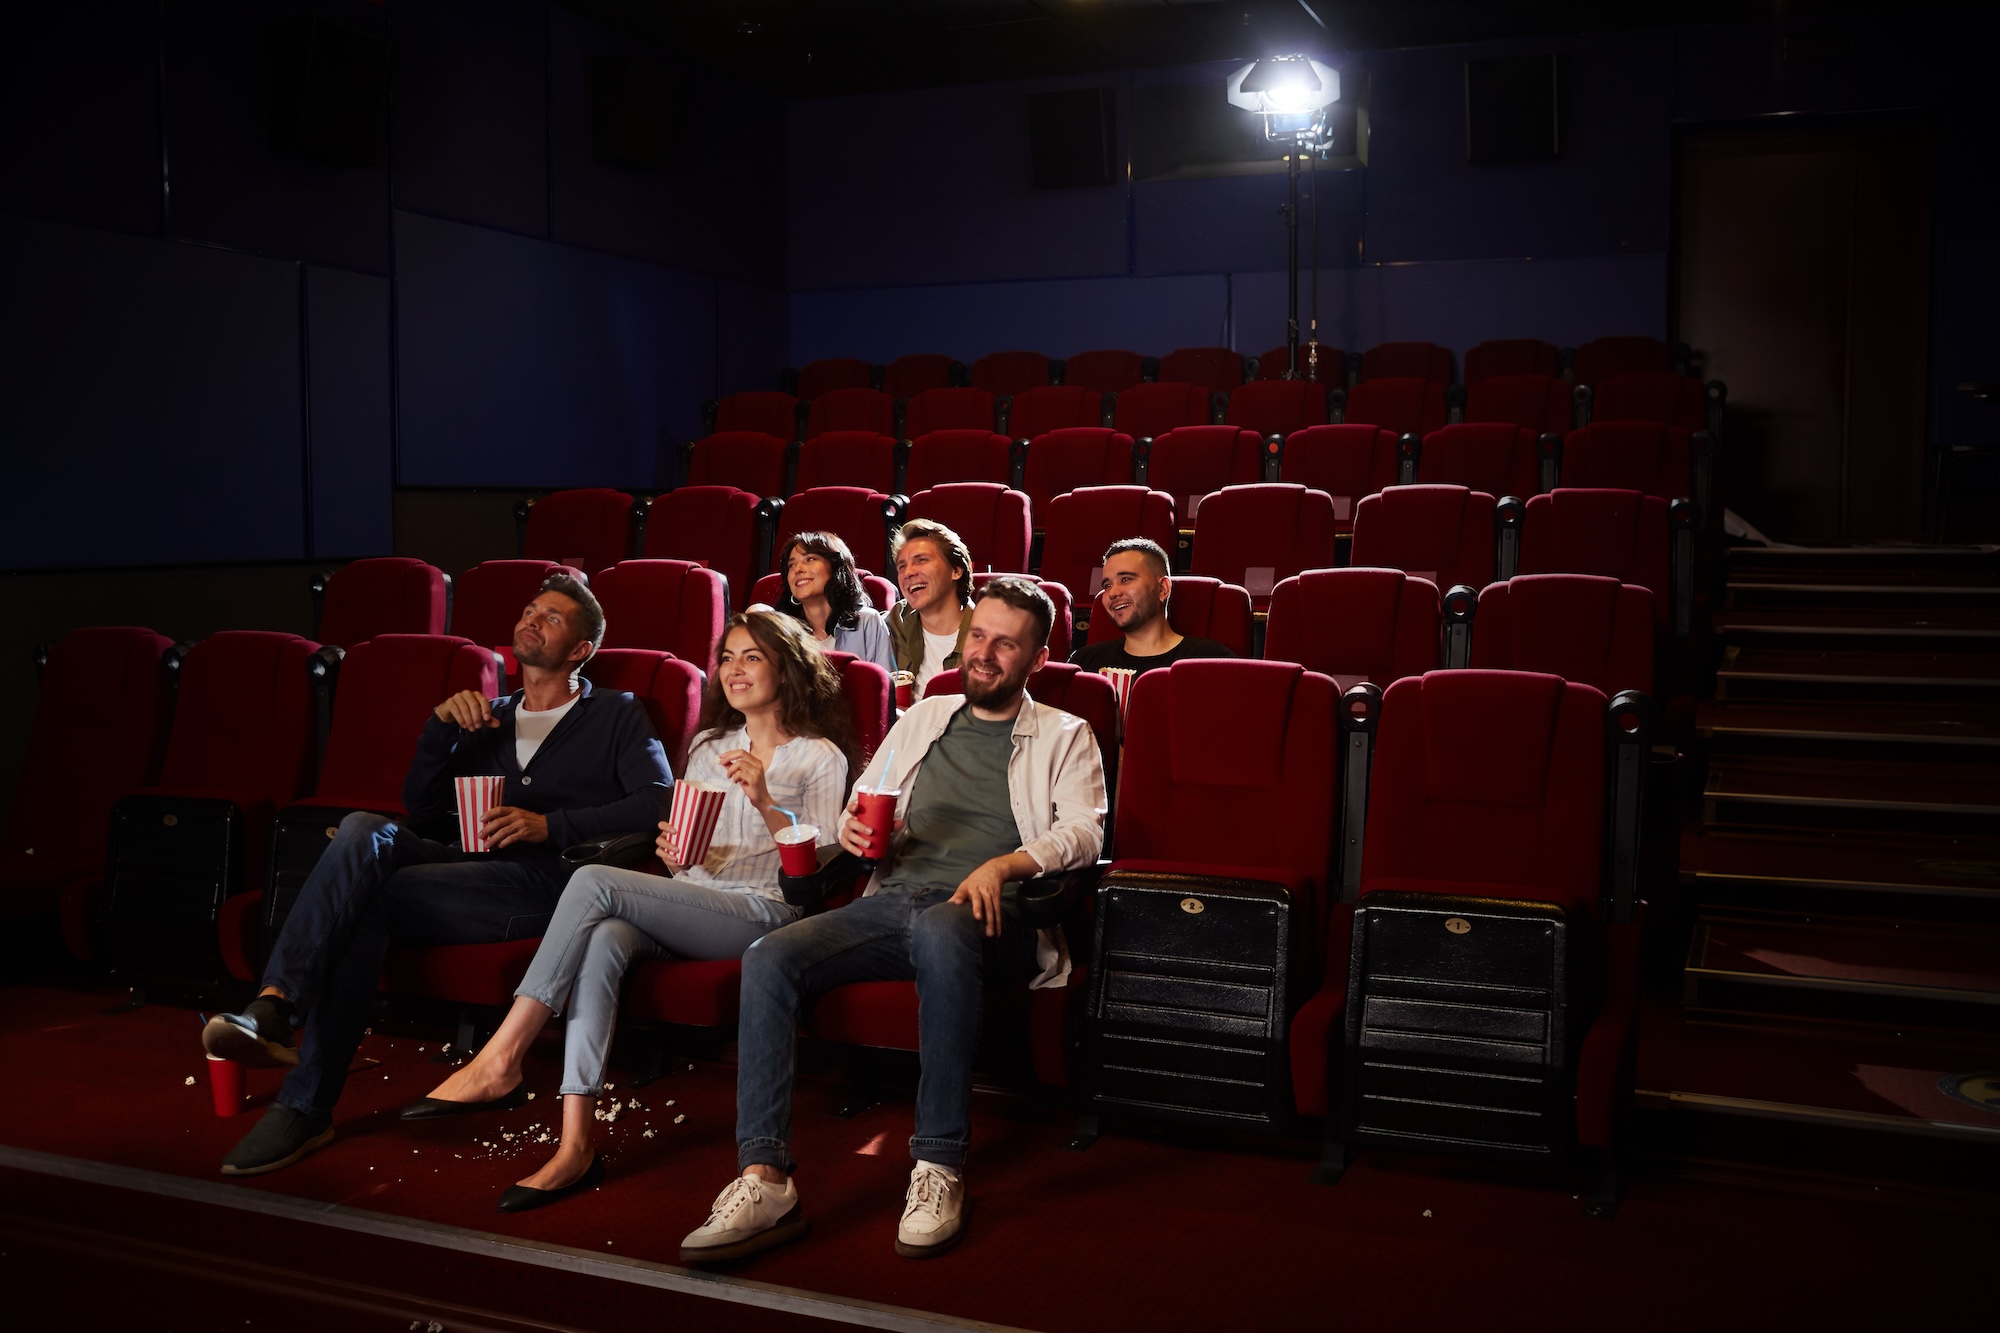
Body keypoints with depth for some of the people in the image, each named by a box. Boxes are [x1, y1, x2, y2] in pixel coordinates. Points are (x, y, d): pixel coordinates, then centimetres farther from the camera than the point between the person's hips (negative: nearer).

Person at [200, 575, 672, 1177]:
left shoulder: (617, 715, 15)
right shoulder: (490, 718, 31)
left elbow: (658, 801, -2)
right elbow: (419, 808, 22)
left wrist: (551, 826, -11)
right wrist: (441, 726, 6)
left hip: (546, 879, -5)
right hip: (470, 866, 5)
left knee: (364, 898, -27)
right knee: (365, 830, -27)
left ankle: (306, 1107, -27)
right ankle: (274, 1005, -41)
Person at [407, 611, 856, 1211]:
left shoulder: (820, 757, 7)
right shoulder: (708, 746, 26)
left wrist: (764, 800, -17)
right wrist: (672, 849, 1)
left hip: (763, 911, -5)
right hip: (686, 907, 5)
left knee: (594, 881, -26)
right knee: (602, 941, -32)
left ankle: (500, 1060, -25)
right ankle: (575, 1145, -39)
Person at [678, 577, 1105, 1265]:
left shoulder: (1063, 736, 15)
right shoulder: (922, 719, 28)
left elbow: (1084, 829, -1)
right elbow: (858, 808, 28)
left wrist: (1003, 865, -19)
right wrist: (856, 828, 3)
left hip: (986, 911, -4)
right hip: (893, 898, 5)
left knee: (938, 931, -42)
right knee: (768, 958, -24)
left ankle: (939, 1167, -33)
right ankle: (764, 1180, -29)